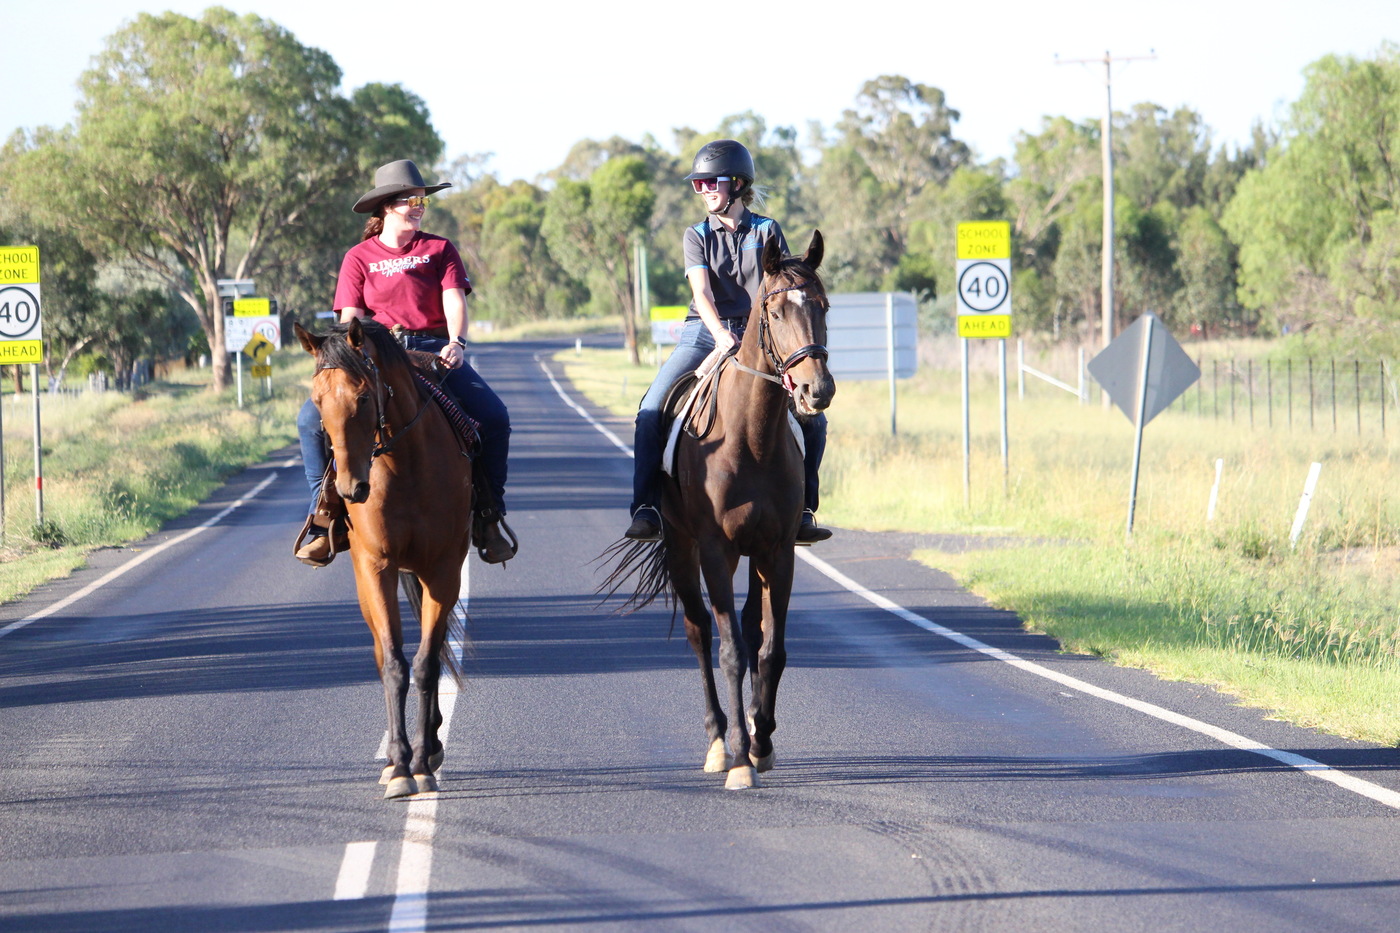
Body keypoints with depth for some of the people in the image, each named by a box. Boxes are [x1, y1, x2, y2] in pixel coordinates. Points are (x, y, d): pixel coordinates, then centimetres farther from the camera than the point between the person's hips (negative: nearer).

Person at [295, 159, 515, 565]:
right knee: (312, 418, -21)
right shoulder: (359, 258, 10)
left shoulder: (440, 250, 11)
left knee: (495, 417, -23)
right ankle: (324, 519, -12)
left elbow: (454, 301, -3)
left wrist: (456, 342, -23)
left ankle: (487, 517, -8)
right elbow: (349, 317, 1)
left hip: (435, 352, 0)